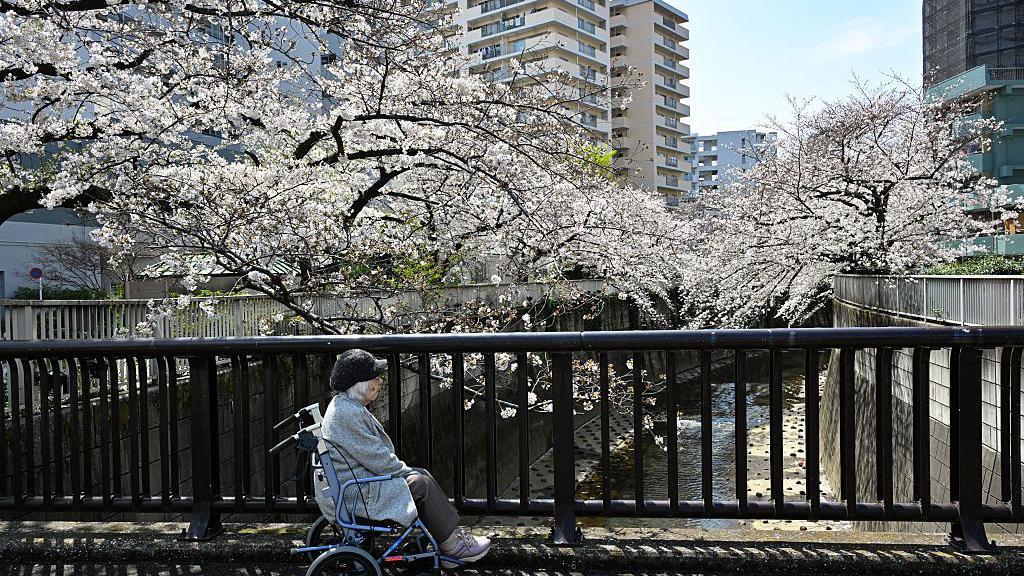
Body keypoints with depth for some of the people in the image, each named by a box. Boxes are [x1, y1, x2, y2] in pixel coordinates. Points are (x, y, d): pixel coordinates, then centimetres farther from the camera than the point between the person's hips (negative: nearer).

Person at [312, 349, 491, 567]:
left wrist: (406, 470, 10)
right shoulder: (347, 414, -24)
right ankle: (452, 545, 2)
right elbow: (378, 460, -22)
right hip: (350, 496, -10)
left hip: (356, 481, 10)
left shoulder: (347, 406, 11)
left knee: (423, 475, 5)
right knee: (421, 484, -11)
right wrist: (408, 472, -7)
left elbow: (376, 454, 17)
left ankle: (453, 533, 8)